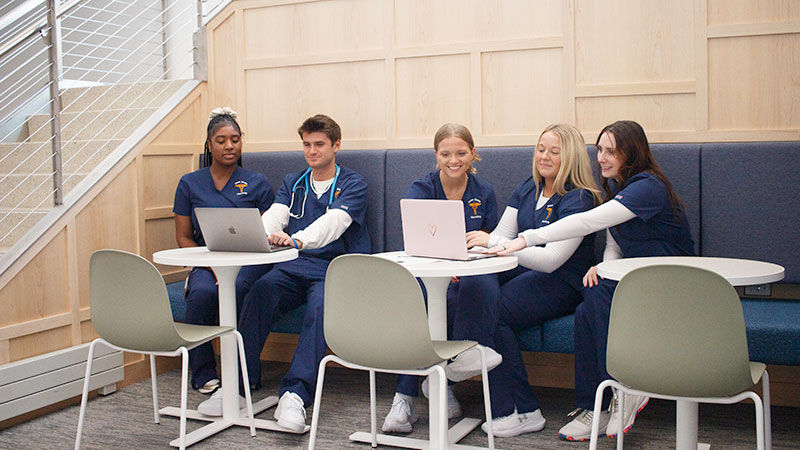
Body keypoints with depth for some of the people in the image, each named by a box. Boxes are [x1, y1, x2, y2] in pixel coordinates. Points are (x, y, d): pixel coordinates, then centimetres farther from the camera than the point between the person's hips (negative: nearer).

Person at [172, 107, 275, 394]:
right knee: (203, 293, -33)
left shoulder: (257, 183, 7)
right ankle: (203, 374, -17)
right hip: (206, 261, 1)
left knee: (236, 290, -36)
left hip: (249, 262, -1)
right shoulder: (190, 184, 11)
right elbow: (183, 237, 9)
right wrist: (212, 266, -9)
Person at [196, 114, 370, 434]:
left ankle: (294, 395, -43)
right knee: (261, 290, -27)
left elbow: (334, 221, -16)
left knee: (321, 303, -35)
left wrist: (297, 240, -36)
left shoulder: (352, 185, 4)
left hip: (336, 268, -4)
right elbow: (275, 216, 2)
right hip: (294, 267, 4)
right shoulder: (293, 183, 21)